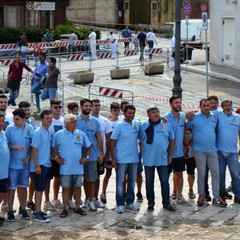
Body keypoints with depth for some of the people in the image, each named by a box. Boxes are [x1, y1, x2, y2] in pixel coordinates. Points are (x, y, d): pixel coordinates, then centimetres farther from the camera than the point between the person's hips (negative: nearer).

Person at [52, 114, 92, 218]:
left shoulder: (80, 134, 3)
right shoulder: (59, 134, -4)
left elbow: (88, 147, 12)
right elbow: (53, 148, 5)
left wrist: (85, 157, 1)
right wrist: (56, 157, -5)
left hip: (78, 166, 2)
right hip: (65, 167, -2)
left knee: (78, 187, 10)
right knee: (65, 188, 3)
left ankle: (78, 207, 22)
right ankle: (65, 209, 11)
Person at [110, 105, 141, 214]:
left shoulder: (137, 124, 2)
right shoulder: (119, 125, -8)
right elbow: (112, 142, -7)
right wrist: (113, 158, -11)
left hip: (134, 158, 4)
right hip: (121, 159, -4)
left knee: (132, 181, 13)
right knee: (120, 182, 3)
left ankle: (130, 202, 25)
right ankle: (120, 204, 9)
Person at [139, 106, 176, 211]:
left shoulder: (166, 124, 1)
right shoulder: (143, 126, -1)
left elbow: (171, 140, 9)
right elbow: (140, 141, 8)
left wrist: (170, 155, 7)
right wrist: (142, 153, 2)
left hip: (163, 159, 0)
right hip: (148, 159, 0)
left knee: (165, 181, 5)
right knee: (149, 182, 8)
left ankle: (166, 203, 14)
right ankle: (151, 203, 19)